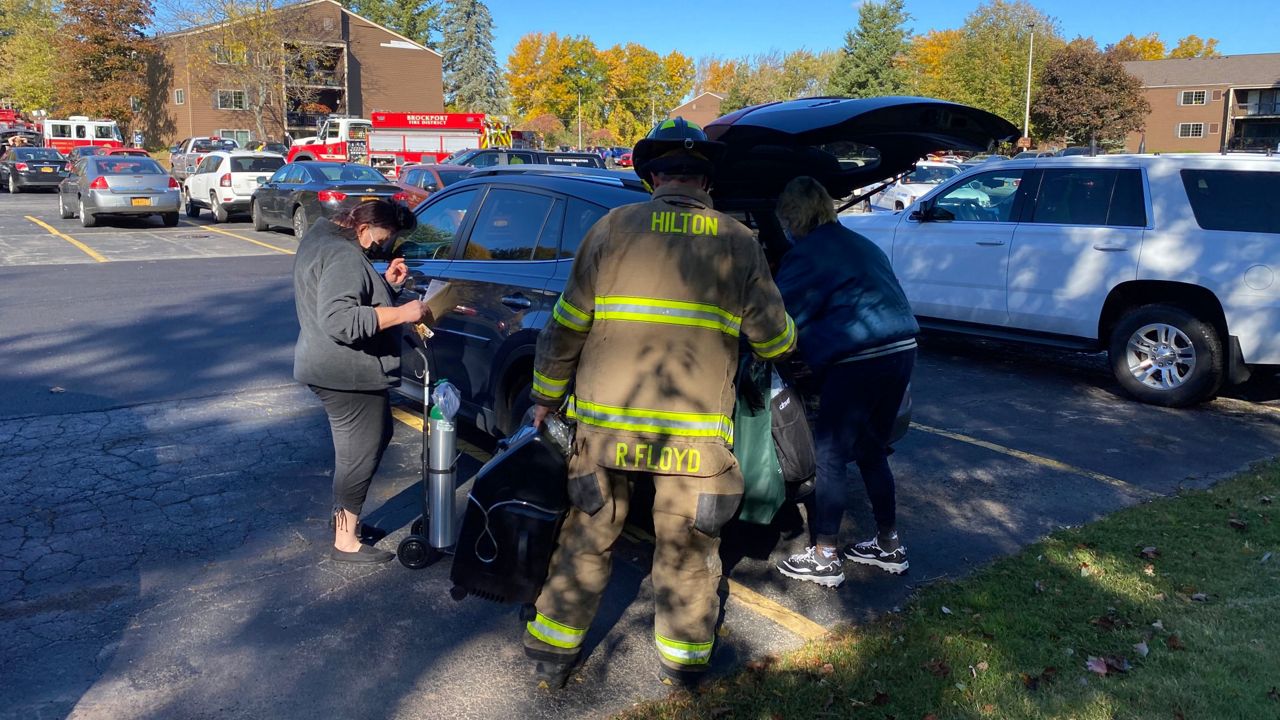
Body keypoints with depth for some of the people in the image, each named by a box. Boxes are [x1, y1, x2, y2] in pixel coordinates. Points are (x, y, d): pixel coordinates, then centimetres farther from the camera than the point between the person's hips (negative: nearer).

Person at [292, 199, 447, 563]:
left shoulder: (322, 236, 12)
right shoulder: (343, 256, -22)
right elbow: (339, 320, -32)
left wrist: (385, 283, 8)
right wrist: (400, 313, -30)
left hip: (334, 369, 11)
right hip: (347, 374, -11)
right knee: (360, 454, 0)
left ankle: (344, 515, 35)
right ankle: (345, 541, 13)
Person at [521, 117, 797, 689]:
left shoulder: (613, 228, -2)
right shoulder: (737, 241, 2)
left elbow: (566, 327, 0)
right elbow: (775, 340, 6)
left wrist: (545, 396, 13)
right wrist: (784, 337, 30)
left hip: (604, 421, 0)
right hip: (696, 431, 0)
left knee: (586, 538, 16)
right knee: (688, 549, 17)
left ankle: (552, 653, 29)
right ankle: (683, 660, 32)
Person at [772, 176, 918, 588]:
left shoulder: (806, 256, -8)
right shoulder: (862, 245, 20)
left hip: (858, 363, -9)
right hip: (901, 352, 9)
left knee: (829, 456, 1)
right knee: (871, 450, 21)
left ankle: (824, 558, 7)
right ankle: (889, 545, 29)